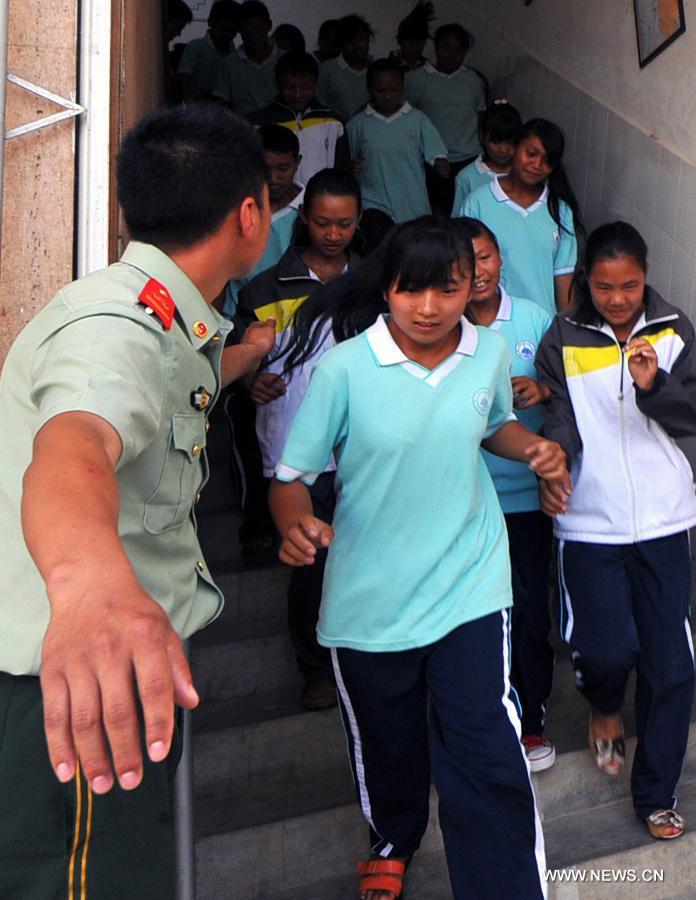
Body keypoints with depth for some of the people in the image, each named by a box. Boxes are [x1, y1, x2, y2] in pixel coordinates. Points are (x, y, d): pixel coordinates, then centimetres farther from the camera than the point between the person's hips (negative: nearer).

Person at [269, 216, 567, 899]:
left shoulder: (490, 354, -2)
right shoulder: (344, 368, -13)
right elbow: (291, 475, -10)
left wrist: (533, 447, -2)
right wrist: (296, 524, -32)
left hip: (470, 591, 1)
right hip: (369, 600, 0)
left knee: (487, 760, -9)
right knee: (386, 749, 20)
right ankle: (392, 843, 52)